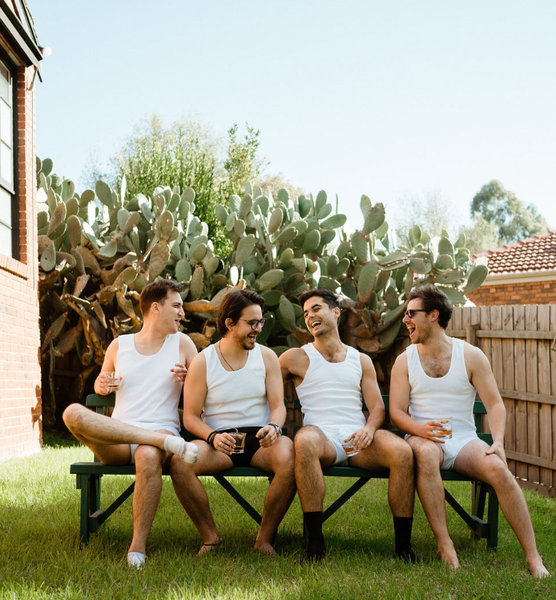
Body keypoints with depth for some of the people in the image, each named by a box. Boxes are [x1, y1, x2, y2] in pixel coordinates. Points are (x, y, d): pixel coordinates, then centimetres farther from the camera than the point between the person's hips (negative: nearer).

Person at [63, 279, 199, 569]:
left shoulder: (182, 343, 13)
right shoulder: (119, 345, 15)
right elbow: (99, 384, 29)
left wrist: (188, 378, -5)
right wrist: (102, 385, 4)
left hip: (162, 429, -2)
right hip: (116, 439, 2)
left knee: (149, 456, -41)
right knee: (73, 413, -31)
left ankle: (138, 545, -28)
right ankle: (169, 442, -37)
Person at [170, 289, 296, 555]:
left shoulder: (266, 357, 7)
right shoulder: (202, 362, 1)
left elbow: (278, 405, 3)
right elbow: (190, 417, 0)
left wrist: (274, 427, -21)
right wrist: (213, 437, -21)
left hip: (259, 438, 1)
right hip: (219, 440, 0)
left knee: (289, 456, -35)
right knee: (179, 461, -32)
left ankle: (265, 538, -14)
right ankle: (210, 536, -10)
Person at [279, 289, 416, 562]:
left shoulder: (361, 361, 22)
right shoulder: (296, 358, 16)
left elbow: (377, 407, 15)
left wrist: (369, 429, -8)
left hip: (358, 439, 2)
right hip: (322, 437, -2)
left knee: (402, 451, -29)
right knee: (305, 440, -40)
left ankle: (403, 544, -21)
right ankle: (315, 539, -35)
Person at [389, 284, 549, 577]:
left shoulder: (470, 356, 4)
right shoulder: (405, 360, 7)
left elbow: (494, 403, 1)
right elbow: (396, 412, 1)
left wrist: (498, 441, -17)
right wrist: (421, 429, -20)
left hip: (464, 441, 0)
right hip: (423, 438, 0)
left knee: (498, 468, -30)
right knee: (425, 453, -38)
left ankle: (533, 557, -24)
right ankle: (444, 544, -33)